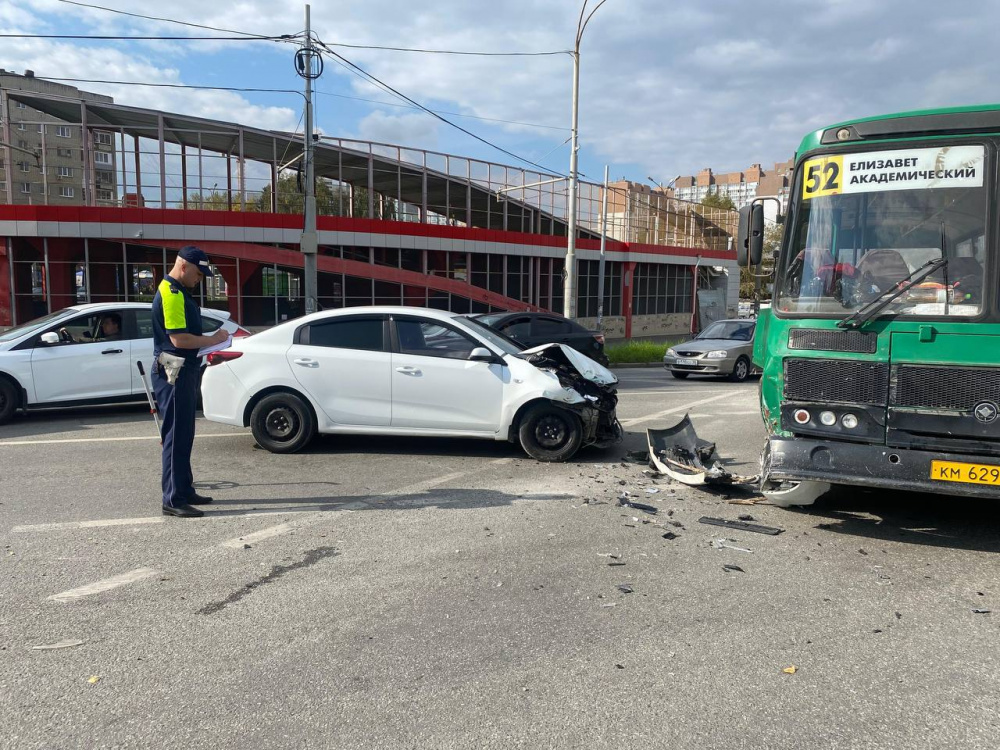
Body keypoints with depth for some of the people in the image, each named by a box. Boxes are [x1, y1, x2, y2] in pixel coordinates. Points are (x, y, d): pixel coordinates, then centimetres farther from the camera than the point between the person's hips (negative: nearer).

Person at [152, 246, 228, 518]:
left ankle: (184, 490, 25)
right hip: (173, 373, -11)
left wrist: (207, 349, 12)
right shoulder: (170, 294, -16)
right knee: (176, 437, -7)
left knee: (184, 435, 15)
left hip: (185, 371, 11)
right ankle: (173, 500, -2)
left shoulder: (180, 292, 17)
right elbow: (179, 339, -24)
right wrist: (212, 340, -13)